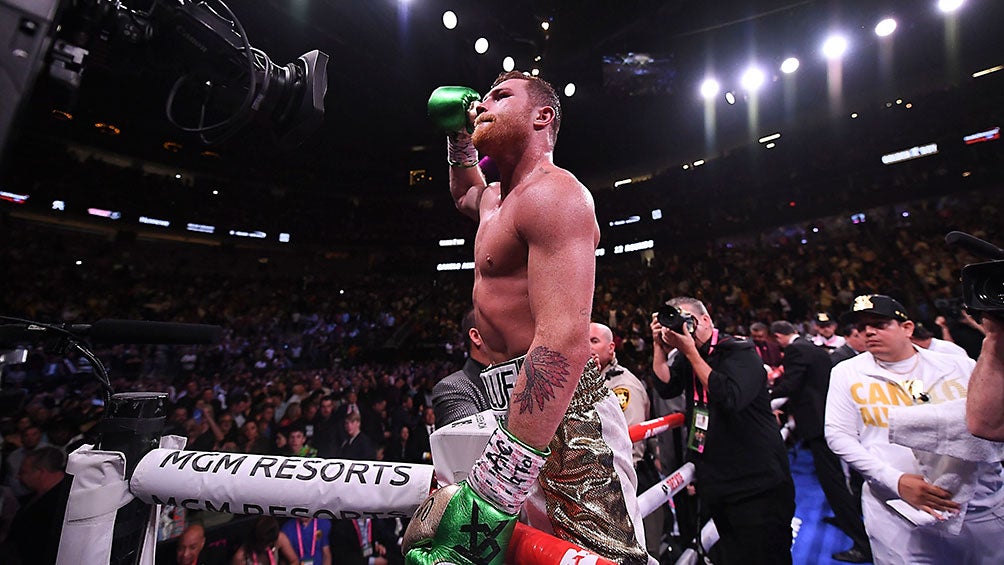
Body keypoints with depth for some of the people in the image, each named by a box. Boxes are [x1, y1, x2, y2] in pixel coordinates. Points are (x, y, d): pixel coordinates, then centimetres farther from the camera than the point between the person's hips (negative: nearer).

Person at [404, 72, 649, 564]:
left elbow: (564, 343, -28)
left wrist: (493, 490, -30)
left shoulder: (552, 193, -15)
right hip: (507, 402, 10)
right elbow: (466, 195, 45)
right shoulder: (498, 196, 17)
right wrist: (459, 137, 30)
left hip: (560, 414, -9)